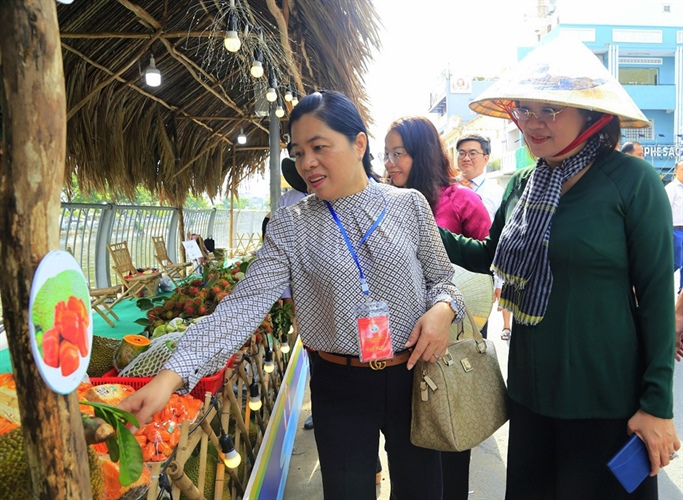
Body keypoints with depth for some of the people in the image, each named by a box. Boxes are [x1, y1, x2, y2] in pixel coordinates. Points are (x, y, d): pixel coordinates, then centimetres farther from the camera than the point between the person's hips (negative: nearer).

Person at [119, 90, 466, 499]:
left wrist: (443, 309, -18)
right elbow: (244, 304, -17)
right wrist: (172, 375, -27)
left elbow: (442, 278, 6)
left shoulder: (409, 205, -5)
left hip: (412, 375, 1)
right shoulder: (290, 226, -7)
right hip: (340, 386, -1)